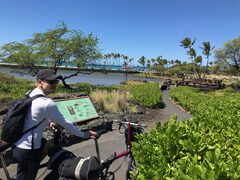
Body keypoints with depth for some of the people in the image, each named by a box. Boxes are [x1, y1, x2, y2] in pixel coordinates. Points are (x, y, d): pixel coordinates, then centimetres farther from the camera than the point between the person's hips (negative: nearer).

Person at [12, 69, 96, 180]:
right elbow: (64, 123, -17)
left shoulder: (31, 94, 2)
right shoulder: (47, 103, -25)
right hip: (27, 150, -8)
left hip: (18, 144, 8)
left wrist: (50, 122, 21)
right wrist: (83, 134, -5)